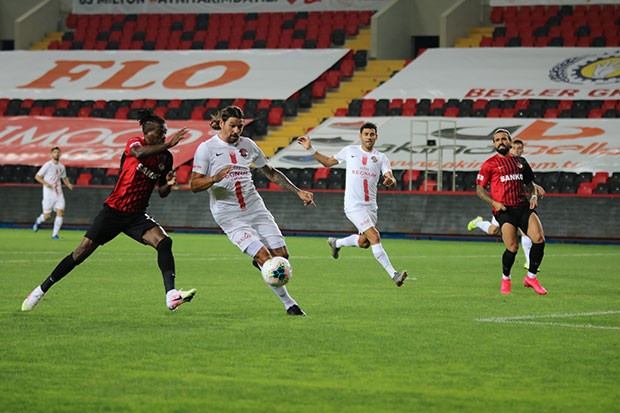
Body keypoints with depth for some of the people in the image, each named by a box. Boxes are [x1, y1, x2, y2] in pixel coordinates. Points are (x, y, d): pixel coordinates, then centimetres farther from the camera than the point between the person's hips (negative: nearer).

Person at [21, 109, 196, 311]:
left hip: (137, 215, 4)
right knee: (83, 251, -3)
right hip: (114, 210, -4)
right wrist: (169, 145, -36)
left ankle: (171, 295, -27)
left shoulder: (166, 157, 5)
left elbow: (162, 193, 14)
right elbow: (140, 153, -36)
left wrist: (168, 184, -8)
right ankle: (41, 290, 11)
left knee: (164, 242, -22)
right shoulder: (134, 143, -9)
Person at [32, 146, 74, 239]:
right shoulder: (47, 165, -6)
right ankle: (38, 221, 32)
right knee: (47, 216, -3)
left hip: (59, 194, 5)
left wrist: (68, 184, 6)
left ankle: (55, 234, -1)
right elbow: (37, 176, -5)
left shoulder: (61, 167, 10)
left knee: (60, 213, -9)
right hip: (49, 193, -5)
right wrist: (45, 183, -20)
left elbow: (64, 178, 27)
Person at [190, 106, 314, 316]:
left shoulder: (247, 145, 8)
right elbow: (194, 185, -8)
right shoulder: (206, 148, -5)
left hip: (255, 208, 5)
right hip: (229, 215, -5)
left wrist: (298, 192, 14)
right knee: (265, 257, -17)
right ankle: (289, 304, -7)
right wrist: (214, 179, -28)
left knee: (281, 254, -5)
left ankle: (260, 263, 29)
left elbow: (271, 172, 19)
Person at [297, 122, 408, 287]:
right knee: (375, 237, -18)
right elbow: (328, 162, 17)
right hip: (354, 205, -4)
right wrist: (310, 149, 9)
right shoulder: (349, 151, 5)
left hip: (371, 206, 4)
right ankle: (393, 275, -23)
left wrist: (390, 180, -30)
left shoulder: (381, 158, 7)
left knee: (364, 242, 13)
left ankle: (336, 243, 42)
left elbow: (390, 178, -6)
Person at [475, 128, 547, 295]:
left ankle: (531, 277, 4)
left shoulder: (520, 161, 18)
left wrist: (534, 195, 7)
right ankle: (505, 279, 15)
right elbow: (479, 189, 5)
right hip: (504, 210, -4)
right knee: (512, 248, -14)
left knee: (539, 239, -15)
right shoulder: (489, 164, 5)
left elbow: (529, 183, 28)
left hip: (523, 207, 4)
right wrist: (494, 202, -9)